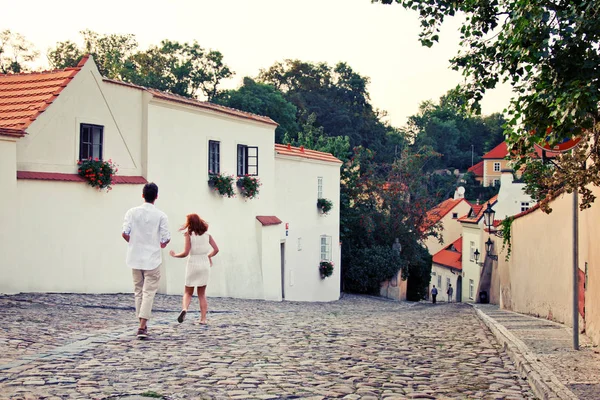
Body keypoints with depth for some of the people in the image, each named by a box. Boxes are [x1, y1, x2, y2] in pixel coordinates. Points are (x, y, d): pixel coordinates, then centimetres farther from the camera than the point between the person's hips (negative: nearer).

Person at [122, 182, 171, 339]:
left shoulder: (132, 212, -2)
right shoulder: (161, 215, -8)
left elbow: (125, 233, -7)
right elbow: (166, 238, -9)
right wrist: (163, 243, 14)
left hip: (135, 258, 3)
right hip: (152, 259, -3)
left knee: (138, 291, 15)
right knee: (149, 292, -1)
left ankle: (143, 323, 21)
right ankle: (142, 326, -11)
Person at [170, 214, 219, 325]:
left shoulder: (189, 234, -8)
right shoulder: (206, 235, 3)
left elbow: (185, 253, -12)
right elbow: (216, 249, 2)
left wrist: (175, 255, 4)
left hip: (193, 264, -3)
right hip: (205, 264, 3)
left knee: (188, 292, 10)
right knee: (202, 294, 13)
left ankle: (184, 308, -19)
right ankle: (203, 319, 6)